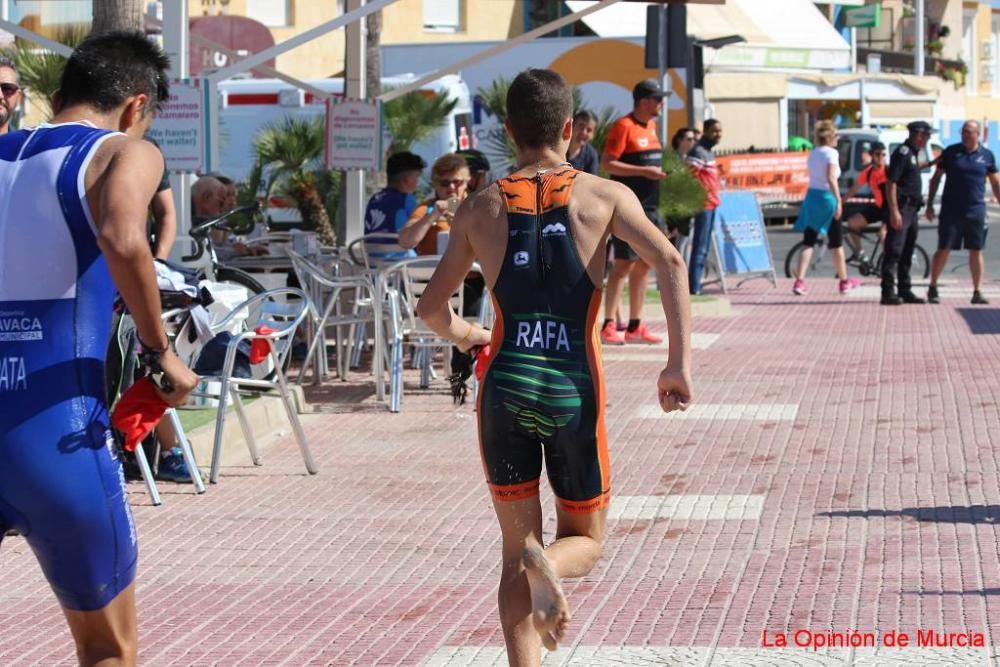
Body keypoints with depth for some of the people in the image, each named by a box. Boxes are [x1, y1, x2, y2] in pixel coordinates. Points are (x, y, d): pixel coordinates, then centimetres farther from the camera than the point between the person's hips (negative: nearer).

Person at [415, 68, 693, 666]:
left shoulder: (480, 210, 6)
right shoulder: (605, 196, 1)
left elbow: (431, 307, 12)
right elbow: (670, 262, -14)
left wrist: (461, 333, 34)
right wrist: (680, 363, -13)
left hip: (506, 388, 1)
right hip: (574, 391, -1)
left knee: (516, 551, 13)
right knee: (585, 541, 17)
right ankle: (547, 563, -19)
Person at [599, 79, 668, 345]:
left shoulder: (651, 126, 16)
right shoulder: (623, 126, -11)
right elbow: (607, 164, -16)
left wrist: (661, 173, 8)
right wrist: (644, 171, -20)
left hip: (650, 206, 9)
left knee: (644, 264, 9)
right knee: (624, 262, -10)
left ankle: (635, 326, 14)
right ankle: (609, 325, -8)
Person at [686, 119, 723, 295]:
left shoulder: (709, 152, 17)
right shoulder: (698, 151, -14)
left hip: (712, 204, 10)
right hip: (704, 204, -10)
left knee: (704, 249, 13)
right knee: (699, 249, -10)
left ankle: (696, 286, 19)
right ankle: (694, 289, -10)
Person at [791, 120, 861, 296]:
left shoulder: (813, 153, 11)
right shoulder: (831, 153, -11)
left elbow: (813, 175, 11)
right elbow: (831, 178, -21)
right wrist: (838, 200, -22)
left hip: (811, 196, 6)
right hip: (826, 197, -6)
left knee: (808, 242, 4)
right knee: (836, 242, 7)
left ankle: (799, 281, -8)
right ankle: (844, 281, 18)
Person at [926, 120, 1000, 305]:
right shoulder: (951, 152, 1)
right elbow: (936, 178, 6)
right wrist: (929, 204, 3)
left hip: (976, 211, 1)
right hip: (951, 211, -1)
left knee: (976, 251, 3)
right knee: (943, 249, -1)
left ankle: (977, 292, 9)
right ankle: (933, 288, 9)